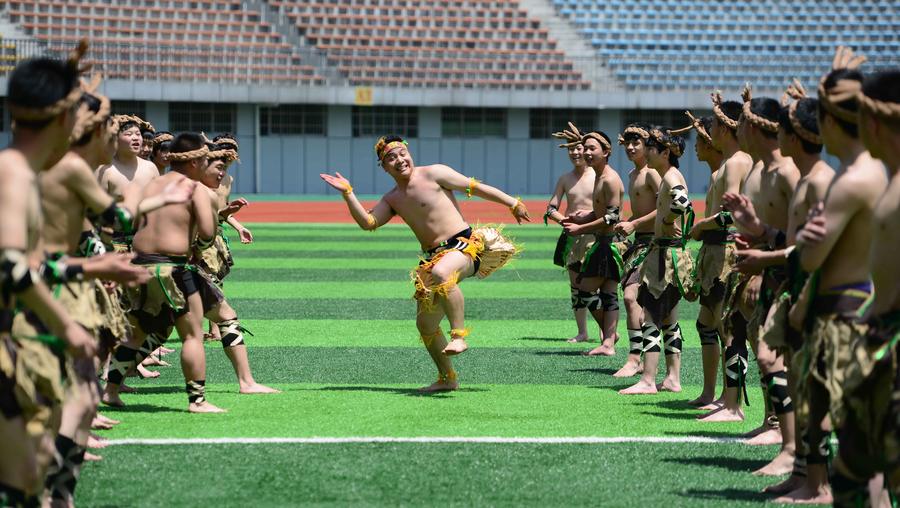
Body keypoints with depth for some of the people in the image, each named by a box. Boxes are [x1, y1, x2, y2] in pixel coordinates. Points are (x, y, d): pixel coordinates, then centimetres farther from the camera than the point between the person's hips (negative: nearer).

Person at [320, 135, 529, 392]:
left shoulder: (433, 174, -2)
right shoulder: (392, 199, 17)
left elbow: (476, 187, -1)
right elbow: (367, 222, 7)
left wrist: (514, 203, 0)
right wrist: (348, 193, -3)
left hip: (465, 245, -8)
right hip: (434, 257, 8)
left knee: (441, 272, -42)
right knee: (426, 323, 10)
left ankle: (459, 336, -37)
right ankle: (447, 378, 25)